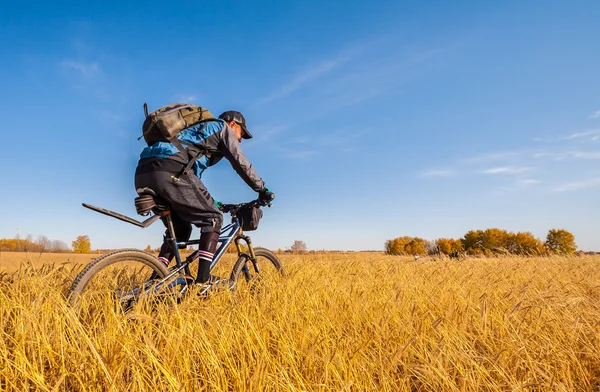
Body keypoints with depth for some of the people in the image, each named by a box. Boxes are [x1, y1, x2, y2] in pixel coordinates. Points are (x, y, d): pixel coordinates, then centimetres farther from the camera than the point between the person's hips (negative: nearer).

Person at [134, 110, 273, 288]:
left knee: (180, 230, 20)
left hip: (144, 173, 9)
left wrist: (211, 203, 46)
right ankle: (203, 279, -2)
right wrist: (262, 190, 17)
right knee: (213, 219, 3)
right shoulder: (223, 128, 18)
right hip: (170, 170, -9)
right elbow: (241, 163, 8)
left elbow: (193, 176, 42)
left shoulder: (201, 129, 40)